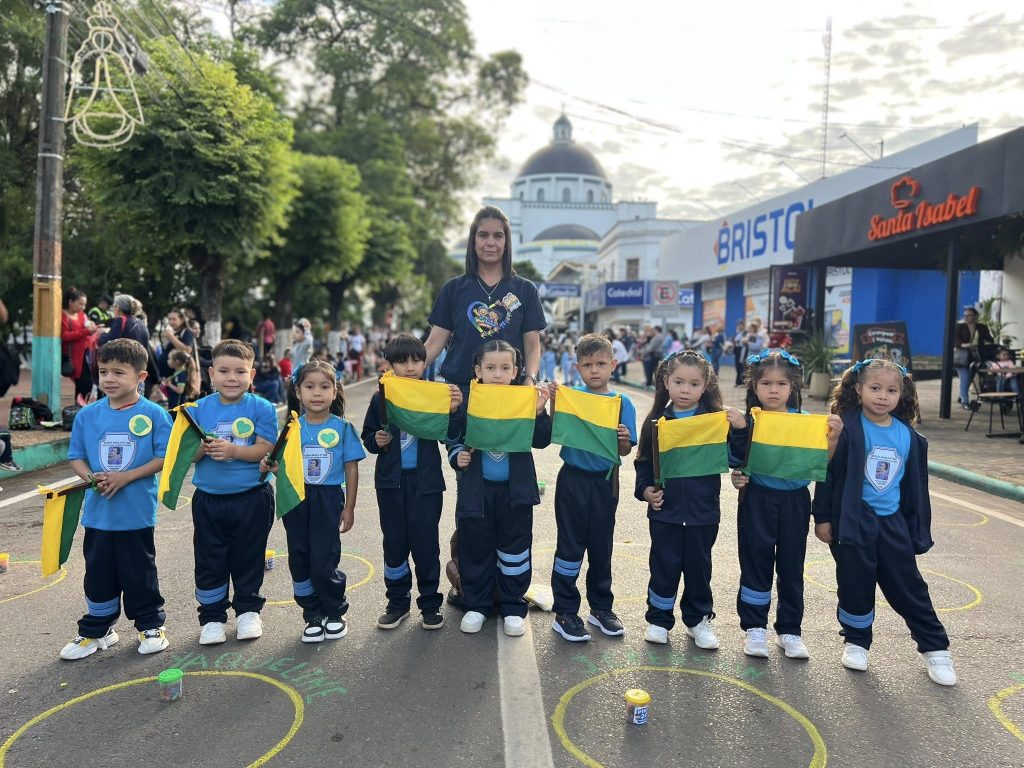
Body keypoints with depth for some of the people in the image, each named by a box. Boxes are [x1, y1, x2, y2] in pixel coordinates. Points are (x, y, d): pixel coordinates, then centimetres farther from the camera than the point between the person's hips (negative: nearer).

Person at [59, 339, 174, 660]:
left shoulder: (153, 414, -9)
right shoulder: (87, 415, 2)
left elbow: (164, 457, -10)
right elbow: (76, 457, 7)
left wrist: (126, 476, -19)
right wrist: (90, 476, -12)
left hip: (137, 512, -3)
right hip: (97, 511, 4)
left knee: (140, 572, 9)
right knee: (98, 573, 15)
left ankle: (151, 625, 26)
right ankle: (96, 630, 32)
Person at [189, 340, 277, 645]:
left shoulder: (261, 408, -6)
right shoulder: (198, 409, 1)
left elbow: (265, 450, -14)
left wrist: (232, 450, -27)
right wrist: (203, 448, -21)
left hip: (251, 498, -2)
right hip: (208, 499, 2)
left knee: (248, 558, 11)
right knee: (209, 561, 10)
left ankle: (248, 611, 29)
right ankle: (211, 617, 25)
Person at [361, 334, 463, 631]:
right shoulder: (380, 398, 2)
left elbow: (450, 436, -5)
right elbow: (367, 436, 10)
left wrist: (453, 410, -22)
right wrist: (377, 441, -12)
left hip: (426, 481, -1)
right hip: (391, 482, 2)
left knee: (426, 544, 4)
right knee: (394, 543, 11)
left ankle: (430, 604, 20)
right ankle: (397, 603, 26)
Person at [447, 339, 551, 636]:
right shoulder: (468, 402, -3)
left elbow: (541, 441, -7)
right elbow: (454, 440, 6)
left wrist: (539, 413, -21)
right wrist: (457, 456, -14)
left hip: (515, 490, 0)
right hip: (476, 489, 0)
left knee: (514, 549, 9)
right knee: (475, 548, 10)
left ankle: (512, 607, 24)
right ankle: (476, 605, 27)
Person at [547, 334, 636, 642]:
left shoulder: (622, 403, 1)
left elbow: (625, 451, 0)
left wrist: (624, 439, -22)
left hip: (605, 482, 2)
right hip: (573, 479, -2)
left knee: (601, 545, 13)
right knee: (570, 545, 2)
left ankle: (601, 607, 28)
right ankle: (565, 612, 13)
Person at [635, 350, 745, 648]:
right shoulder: (656, 421, -1)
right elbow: (643, 462, 7)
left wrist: (741, 430, -18)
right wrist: (645, 490, -7)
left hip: (703, 512, 0)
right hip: (665, 511, 0)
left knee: (699, 566, 13)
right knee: (664, 566, 8)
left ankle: (698, 620, 32)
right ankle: (658, 620, 26)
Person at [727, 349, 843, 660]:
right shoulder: (748, 421, -4)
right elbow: (737, 460, -3)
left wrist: (833, 438, -17)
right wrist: (738, 437, -20)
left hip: (794, 502, 2)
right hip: (757, 501, -1)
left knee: (791, 566, 10)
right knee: (756, 563, 5)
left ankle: (789, 630, 25)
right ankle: (755, 628, 19)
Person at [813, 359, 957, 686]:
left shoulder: (908, 436, 2)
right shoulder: (847, 429, -11)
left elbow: (915, 486, 9)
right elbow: (828, 474, -8)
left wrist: (919, 531, 10)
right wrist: (822, 517, -7)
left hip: (892, 522, 3)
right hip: (853, 521, -3)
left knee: (908, 586, 10)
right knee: (855, 585, 7)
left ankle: (935, 648, 25)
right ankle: (856, 641, 28)